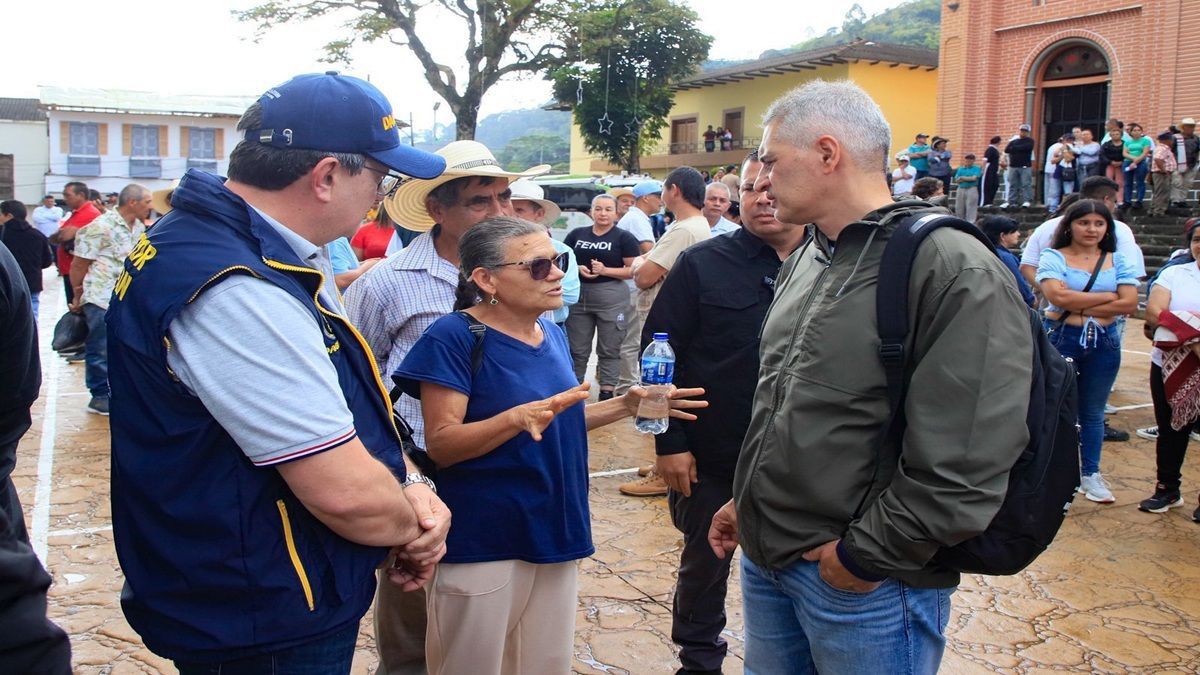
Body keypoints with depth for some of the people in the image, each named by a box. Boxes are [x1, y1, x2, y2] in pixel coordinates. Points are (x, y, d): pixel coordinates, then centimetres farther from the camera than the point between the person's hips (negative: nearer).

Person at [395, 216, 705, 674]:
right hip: (483, 541, -7)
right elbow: (441, 444, -19)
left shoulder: (552, 335, 7)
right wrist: (519, 417, -33)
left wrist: (626, 406, 4)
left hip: (555, 531, 7)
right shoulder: (454, 337, -15)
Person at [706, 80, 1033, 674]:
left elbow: (965, 465, -22)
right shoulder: (806, 260, 10)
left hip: (866, 583, -7)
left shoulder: (957, 273, -18)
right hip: (765, 556, 7)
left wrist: (863, 556, -17)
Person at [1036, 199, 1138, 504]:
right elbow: (1058, 296, -21)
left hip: (1104, 343, 3)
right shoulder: (1054, 257, -4)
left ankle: (1090, 473, 24)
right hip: (1060, 340, -3)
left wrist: (1079, 308, -13)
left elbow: (1129, 303, -7)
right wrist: (1108, 296, -11)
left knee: (1092, 412, 13)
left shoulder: (1117, 260, 6)